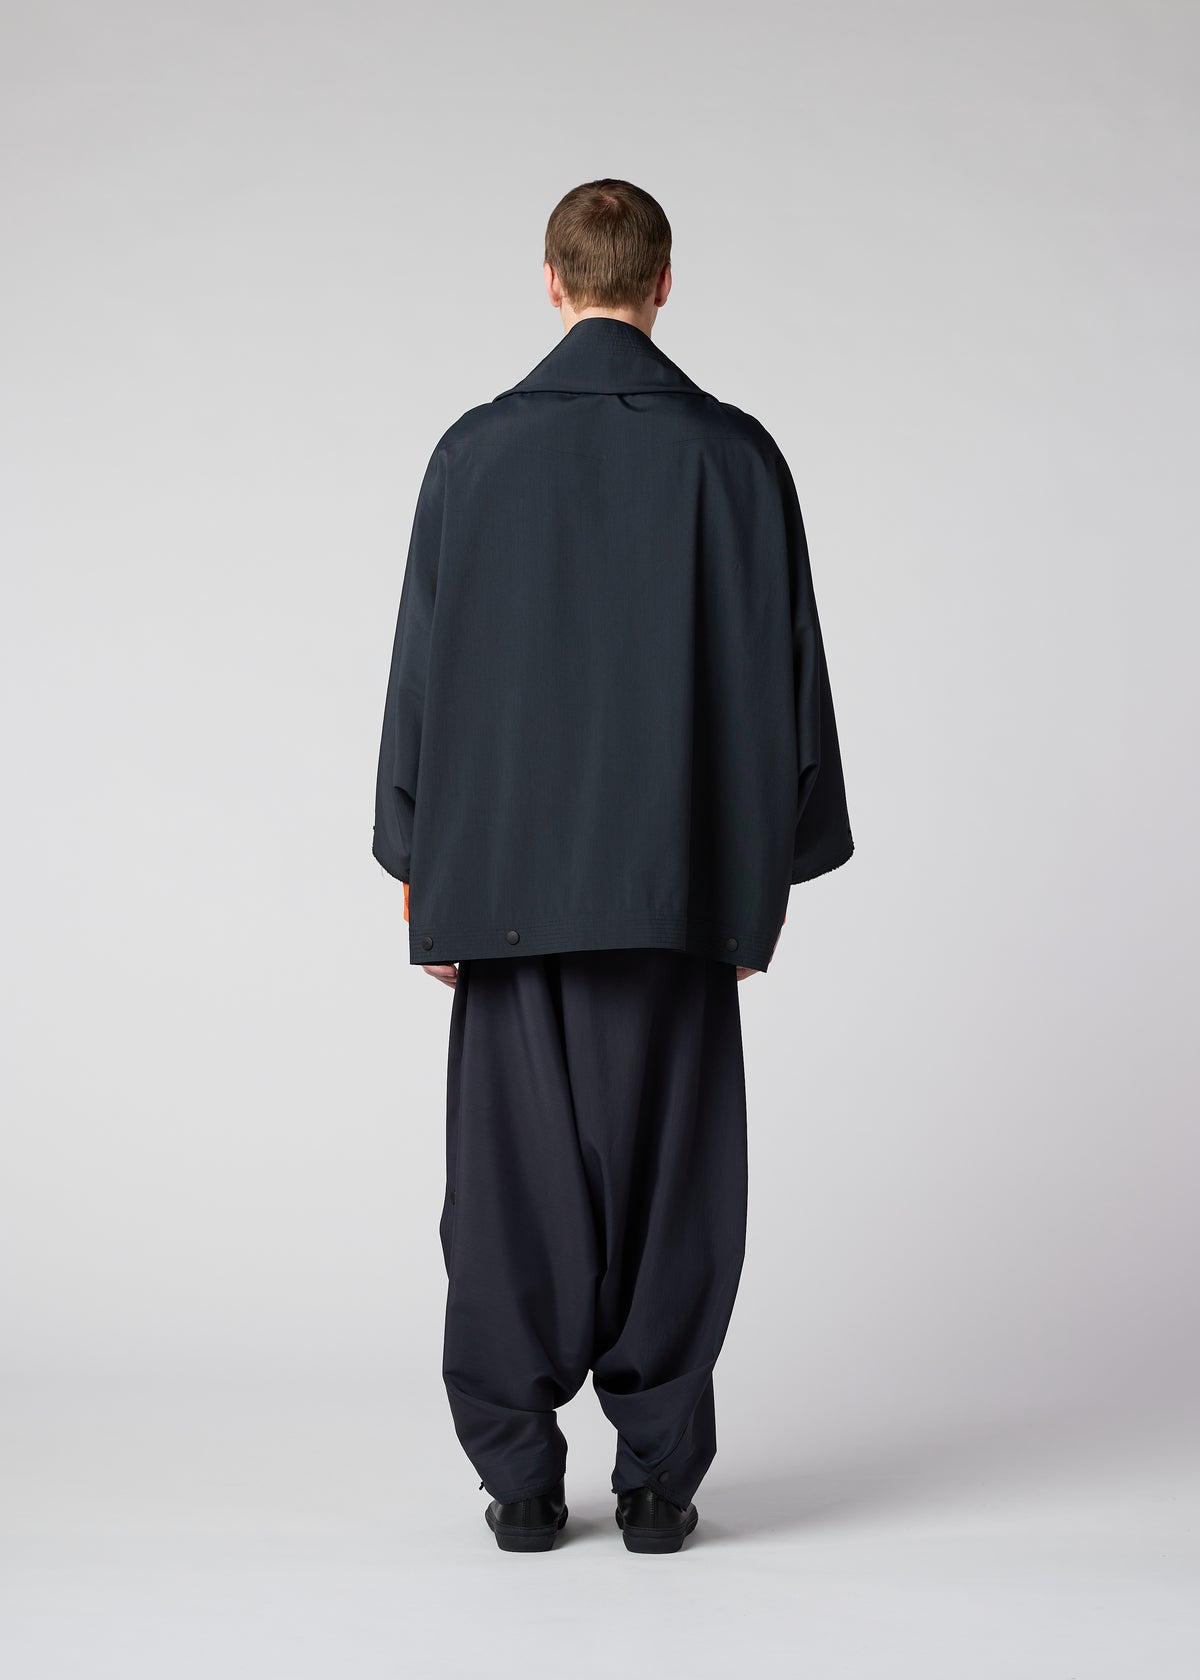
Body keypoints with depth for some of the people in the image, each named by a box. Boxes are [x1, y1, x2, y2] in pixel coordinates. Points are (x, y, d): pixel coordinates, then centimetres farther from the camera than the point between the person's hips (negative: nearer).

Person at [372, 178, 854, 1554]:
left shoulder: (475, 452, -1)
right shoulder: (733, 454, -2)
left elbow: (423, 666, 0)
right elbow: (783, 668, -1)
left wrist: (419, 866, 7)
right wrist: (769, 868, 7)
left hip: (505, 874, 1)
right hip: (675, 877, 0)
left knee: (518, 1172, 7)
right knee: (667, 1174, 7)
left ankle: (521, 1477, 13)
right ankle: (657, 1477, 12)